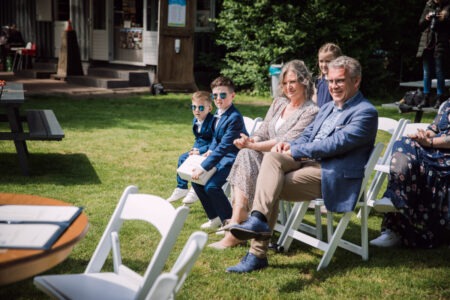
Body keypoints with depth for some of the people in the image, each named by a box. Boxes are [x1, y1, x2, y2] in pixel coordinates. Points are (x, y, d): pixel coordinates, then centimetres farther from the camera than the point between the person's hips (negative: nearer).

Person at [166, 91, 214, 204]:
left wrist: (200, 151, -26)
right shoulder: (195, 120, 7)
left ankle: (195, 191, -13)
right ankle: (181, 188, 13)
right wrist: (195, 148, -1)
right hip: (198, 149, 10)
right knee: (182, 158, 3)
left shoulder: (212, 121, -21)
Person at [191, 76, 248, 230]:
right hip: (221, 155, 10)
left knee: (211, 186, -24)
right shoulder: (218, 113, 4)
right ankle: (215, 217, 16)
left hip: (233, 158, -10)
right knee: (196, 180, 3)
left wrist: (203, 167, -29)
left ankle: (229, 221, -2)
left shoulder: (235, 117, -24)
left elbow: (224, 146, -28)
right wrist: (210, 150, 2)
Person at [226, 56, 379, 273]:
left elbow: (336, 143, -17)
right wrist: (290, 145, -3)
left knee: (272, 188, -22)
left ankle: (258, 255, -22)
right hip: (309, 162, 8)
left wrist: (295, 151, -15)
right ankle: (258, 220, -28)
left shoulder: (366, 112, -6)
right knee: (271, 157, -20)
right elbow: (307, 136, 22)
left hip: (332, 176, -8)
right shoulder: (327, 108, 22)